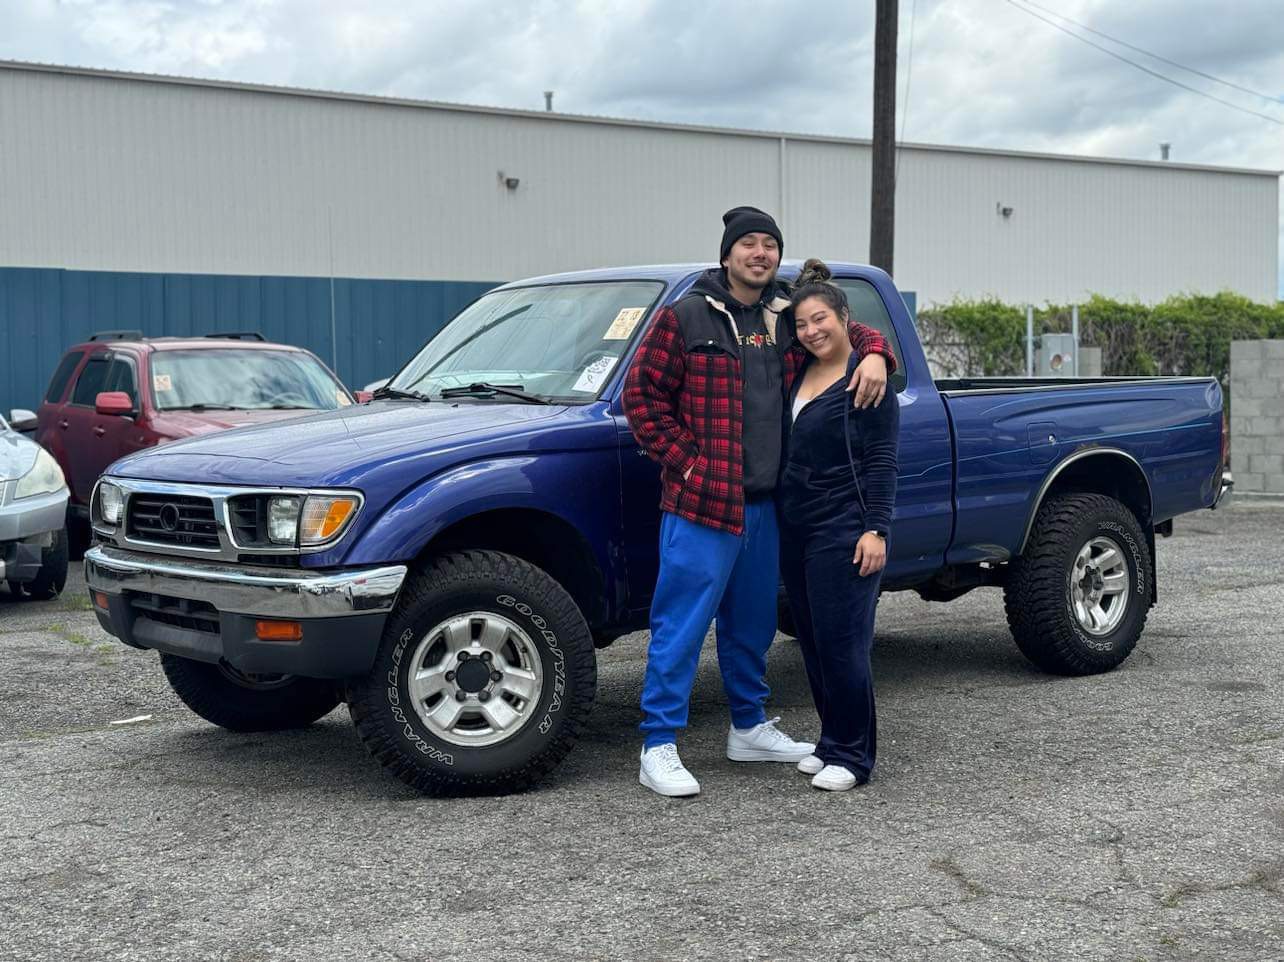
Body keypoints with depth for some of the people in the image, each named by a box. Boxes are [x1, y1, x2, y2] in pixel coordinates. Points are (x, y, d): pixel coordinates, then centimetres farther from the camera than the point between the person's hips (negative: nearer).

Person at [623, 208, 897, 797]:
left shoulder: (787, 320, 11)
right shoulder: (685, 318, -5)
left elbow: (853, 330, 22)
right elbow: (641, 394, -5)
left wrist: (874, 354, -1)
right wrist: (685, 461, -11)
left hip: (765, 504, 6)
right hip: (702, 503, -6)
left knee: (752, 625, 17)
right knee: (681, 626, -5)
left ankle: (749, 729, 32)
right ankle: (658, 748, 1)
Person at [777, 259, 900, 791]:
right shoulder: (797, 374, 13)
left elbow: (882, 462, -10)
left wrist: (876, 529, -15)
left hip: (845, 532, -7)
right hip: (795, 528, 7)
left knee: (841, 642, -6)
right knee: (813, 641, 11)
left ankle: (852, 754, 4)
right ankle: (832, 742, 22)